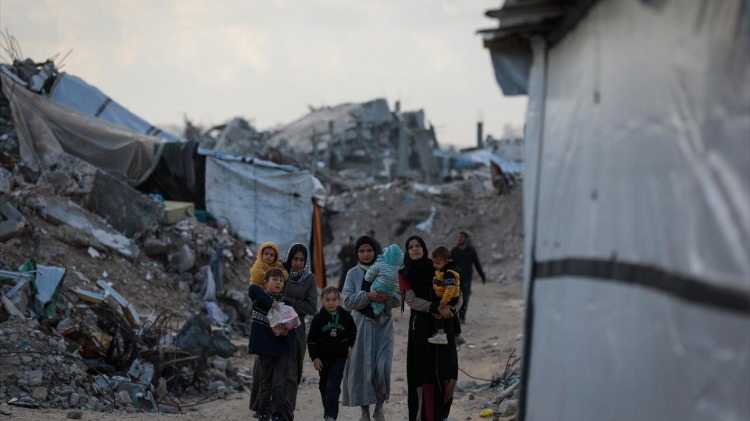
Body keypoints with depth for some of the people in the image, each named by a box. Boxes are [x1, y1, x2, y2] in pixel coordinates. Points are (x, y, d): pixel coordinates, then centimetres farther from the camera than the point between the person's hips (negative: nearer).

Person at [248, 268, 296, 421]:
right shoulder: (260, 298, -3)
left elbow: (292, 328, 2)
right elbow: (253, 289, -28)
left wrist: (285, 333, -22)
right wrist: (272, 303, -33)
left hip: (283, 349, 2)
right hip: (265, 347, -2)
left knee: (280, 384, -6)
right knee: (266, 384, 9)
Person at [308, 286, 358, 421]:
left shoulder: (345, 316, -4)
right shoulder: (318, 318, -7)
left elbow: (353, 331, 16)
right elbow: (312, 339, -4)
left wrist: (349, 346, 9)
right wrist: (315, 357, -8)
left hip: (339, 357, -2)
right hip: (323, 357, 2)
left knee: (333, 386, -13)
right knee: (324, 385, 13)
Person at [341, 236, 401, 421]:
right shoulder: (353, 274, 5)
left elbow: (398, 299, 3)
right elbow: (347, 301, -5)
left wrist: (387, 297, -19)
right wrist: (368, 296, -20)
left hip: (383, 325, 0)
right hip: (362, 324, 0)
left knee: (383, 367, -8)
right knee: (363, 366, -1)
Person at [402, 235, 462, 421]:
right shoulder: (405, 274, 3)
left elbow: (458, 296, 8)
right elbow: (411, 299, -10)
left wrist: (451, 309, -13)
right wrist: (436, 309, -21)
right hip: (420, 327, -2)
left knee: (448, 370, -2)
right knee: (423, 370, -6)